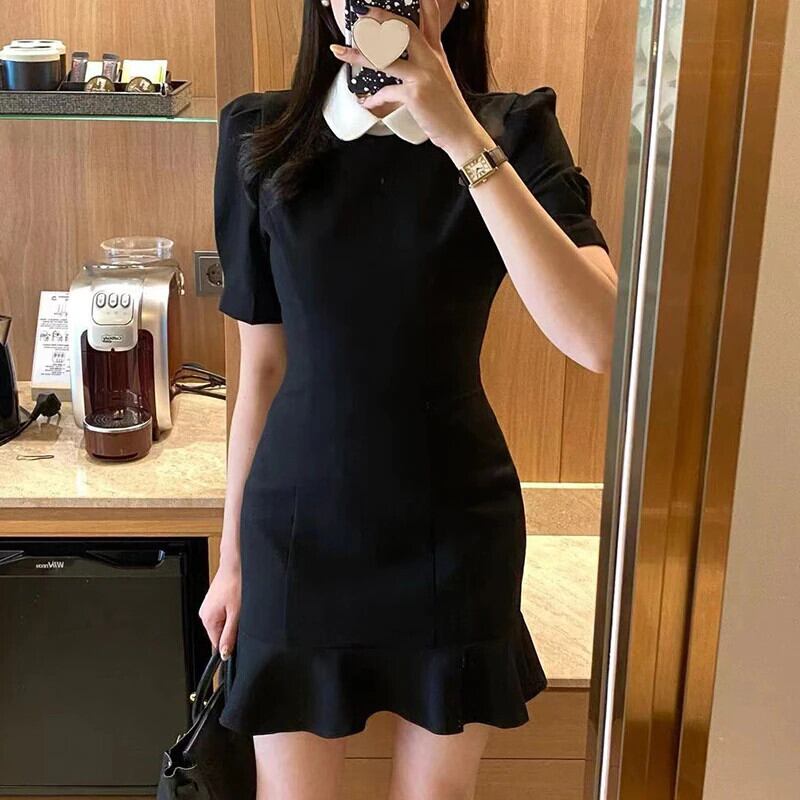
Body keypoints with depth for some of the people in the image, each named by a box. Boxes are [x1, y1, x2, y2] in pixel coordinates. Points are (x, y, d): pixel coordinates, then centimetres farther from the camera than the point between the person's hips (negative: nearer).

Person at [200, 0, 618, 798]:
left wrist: (465, 140, -27)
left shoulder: (514, 131, -8)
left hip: (454, 529, 0)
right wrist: (231, 554, 7)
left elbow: (598, 341, -24)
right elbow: (261, 367, 2)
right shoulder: (262, 137, -4)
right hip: (300, 525, 1)